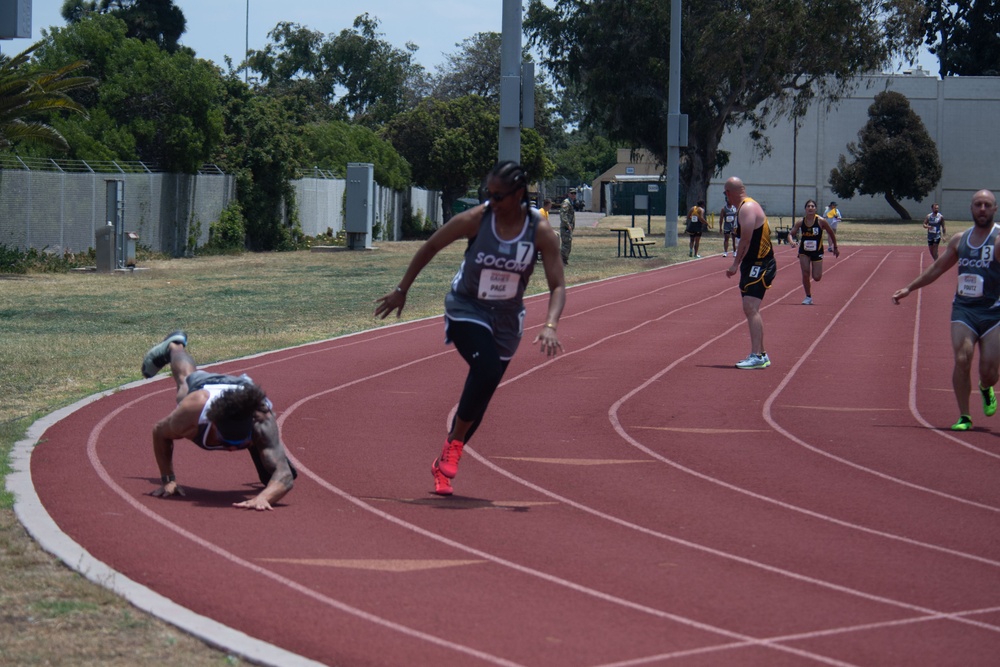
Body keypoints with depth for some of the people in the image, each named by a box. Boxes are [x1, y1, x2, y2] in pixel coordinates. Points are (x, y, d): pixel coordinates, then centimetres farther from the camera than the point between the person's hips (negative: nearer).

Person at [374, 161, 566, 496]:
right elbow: (430, 247, -3)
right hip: (467, 309, -3)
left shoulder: (540, 232, -14)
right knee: (486, 369, -29)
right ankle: (453, 444, -12)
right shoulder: (475, 220, -17)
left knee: (481, 395, 7)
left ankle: (445, 463, 26)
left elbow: (557, 285, -12)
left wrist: (550, 326, -29)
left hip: (506, 318, 3)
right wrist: (401, 290, 2)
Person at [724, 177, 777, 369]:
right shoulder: (745, 207, 16)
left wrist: (736, 264, -18)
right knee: (751, 309, 16)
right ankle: (761, 354, 23)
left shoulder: (747, 208, -15)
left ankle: (756, 356, -23)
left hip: (758, 265, -11)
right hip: (754, 265, 11)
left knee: (751, 308, -17)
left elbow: (745, 240, -22)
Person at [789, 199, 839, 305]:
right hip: (804, 251, 1)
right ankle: (808, 297, 5)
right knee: (805, 273, -9)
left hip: (817, 251, -1)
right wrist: (792, 240, -25)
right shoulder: (800, 222, -7)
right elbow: (791, 234, -2)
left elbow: (831, 233, 0)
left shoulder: (821, 221, -12)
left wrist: (835, 248, 7)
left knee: (817, 278, -4)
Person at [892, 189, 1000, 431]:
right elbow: (937, 269, 21)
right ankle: (964, 417, -4)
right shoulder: (960, 240, 9)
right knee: (962, 359, -14)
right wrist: (909, 288, 23)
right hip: (963, 310, 3)